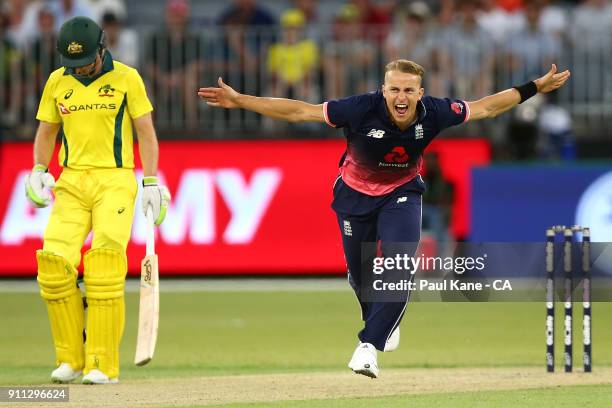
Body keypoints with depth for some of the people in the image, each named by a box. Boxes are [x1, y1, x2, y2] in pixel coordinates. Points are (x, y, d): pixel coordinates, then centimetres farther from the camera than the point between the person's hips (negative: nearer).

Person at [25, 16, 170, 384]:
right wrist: (38, 170, 1)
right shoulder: (57, 81, 9)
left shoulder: (126, 78, 0)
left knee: (105, 271, -15)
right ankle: (70, 358, 2)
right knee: (55, 266, -11)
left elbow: (145, 131, 1)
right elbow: (47, 131, 18)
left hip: (115, 181, -3)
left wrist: (151, 183, -5)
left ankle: (103, 365, -11)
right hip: (72, 184, 3)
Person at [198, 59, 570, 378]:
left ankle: (369, 346, -17)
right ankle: (385, 324, 43)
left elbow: (484, 108, -8)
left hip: (402, 195, 0)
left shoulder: (434, 113, -25)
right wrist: (239, 101, -37)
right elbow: (298, 111, -31)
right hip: (356, 194, 0)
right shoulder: (362, 109, -33)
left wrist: (535, 88, -7)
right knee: (360, 273, 11)